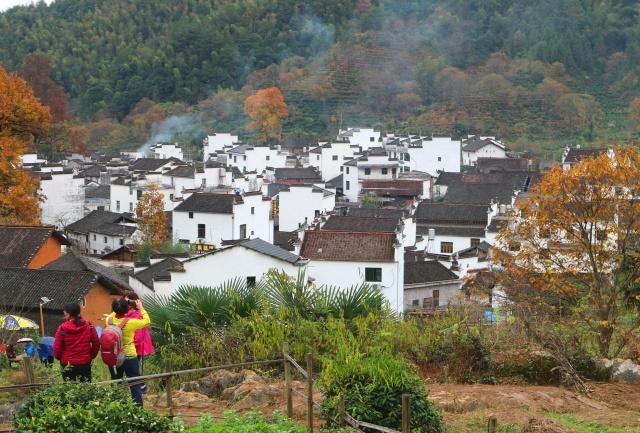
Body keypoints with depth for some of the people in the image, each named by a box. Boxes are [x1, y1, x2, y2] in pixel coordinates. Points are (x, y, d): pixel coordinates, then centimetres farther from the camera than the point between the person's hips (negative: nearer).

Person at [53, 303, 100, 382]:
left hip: (68, 364, -3)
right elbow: (96, 343, 1)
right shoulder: (88, 325, -2)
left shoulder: (62, 328, -10)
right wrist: (91, 356, 14)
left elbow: (57, 348, -6)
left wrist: (59, 357, 13)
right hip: (85, 363, 3)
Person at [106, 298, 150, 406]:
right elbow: (147, 322, -3)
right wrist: (141, 308, 7)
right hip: (129, 357, -4)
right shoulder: (130, 322, -18)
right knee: (135, 385, 4)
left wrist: (119, 307, 21)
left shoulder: (110, 320, -7)